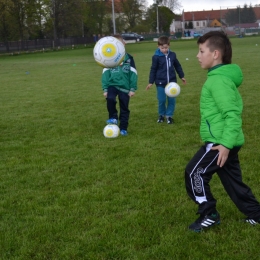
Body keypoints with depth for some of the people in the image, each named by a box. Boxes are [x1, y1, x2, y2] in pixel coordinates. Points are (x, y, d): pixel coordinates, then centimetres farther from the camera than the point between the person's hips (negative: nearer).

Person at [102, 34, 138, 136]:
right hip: (112, 85, 0)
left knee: (124, 108, 5)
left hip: (125, 87, 1)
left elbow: (133, 74, 2)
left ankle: (123, 128, 19)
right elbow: (105, 74, 2)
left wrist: (133, 89, -4)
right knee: (110, 99, -30)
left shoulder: (129, 58, 3)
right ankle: (113, 117, -8)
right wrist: (105, 89, -4)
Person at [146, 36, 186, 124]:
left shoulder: (172, 55, 0)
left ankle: (169, 115, 17)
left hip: (172, 81, 3)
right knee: (161, 100, 2)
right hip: (160, 82, -2)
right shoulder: (156, 57, -9)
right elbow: (153, 70, -2)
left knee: (171, 100, 3)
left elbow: (177, 66, 14)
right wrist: (151, 82, -2)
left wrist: (182, 76, 19)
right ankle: (161, 115, 24)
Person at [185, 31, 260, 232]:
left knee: (195, 172, -3)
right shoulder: (223, 76, 14)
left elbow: (233, 114, -24)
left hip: (219, 141, -10)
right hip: (226, 141, 10)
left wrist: (225, 143, -27)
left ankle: (209, 215, 7)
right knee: (232, 179, 17)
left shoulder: (219, 80, -18)